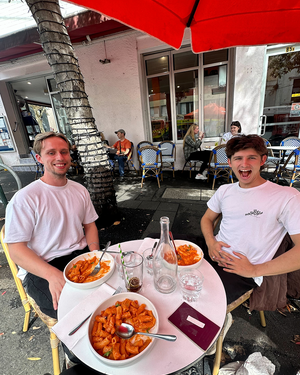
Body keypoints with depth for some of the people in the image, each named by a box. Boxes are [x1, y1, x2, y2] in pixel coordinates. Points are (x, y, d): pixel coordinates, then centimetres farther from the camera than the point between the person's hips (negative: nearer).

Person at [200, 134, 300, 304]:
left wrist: (255, 270, -13)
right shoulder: (224, 190, 8)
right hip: (213, 256, 5)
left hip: (243, 273, -4)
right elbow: (207, 218, 16)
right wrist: (211, 242, -5)